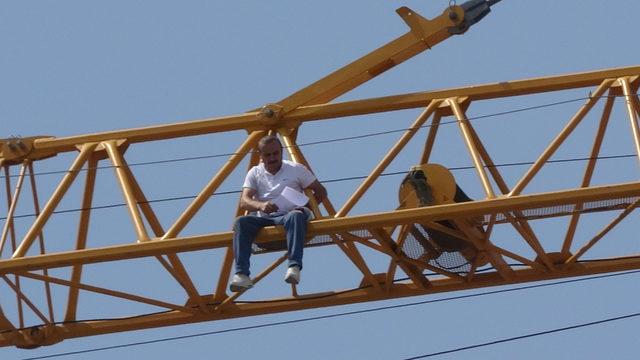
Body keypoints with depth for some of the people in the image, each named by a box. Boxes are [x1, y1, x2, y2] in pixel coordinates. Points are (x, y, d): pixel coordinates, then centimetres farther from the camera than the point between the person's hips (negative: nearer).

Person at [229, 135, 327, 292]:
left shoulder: (296, 169, 10)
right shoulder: (255, 173, 13)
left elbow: (320, 192, 12)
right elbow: (244, 202, -1)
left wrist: (306, 207, -7)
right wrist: (260, 206, -24)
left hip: (288, 213, -2)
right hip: (263, 218, 2)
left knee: (296, 217, -39)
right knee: (241, 222, -30)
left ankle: (294, 267, -53)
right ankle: (241, 275, -40)